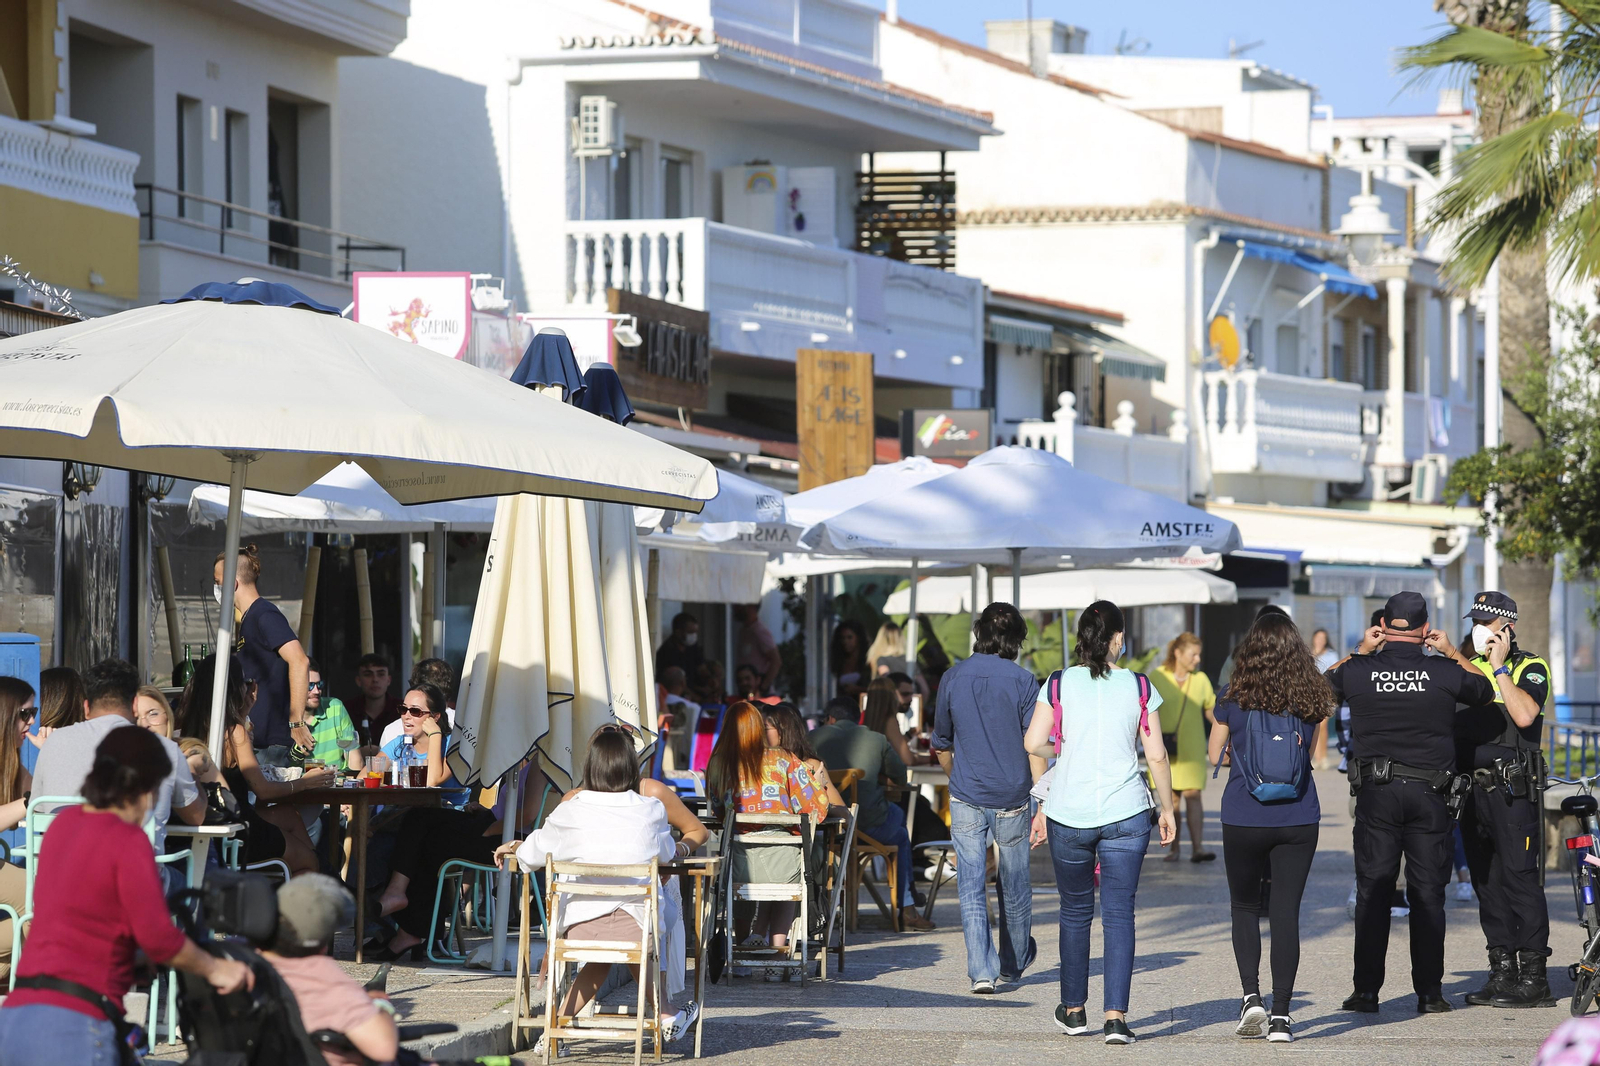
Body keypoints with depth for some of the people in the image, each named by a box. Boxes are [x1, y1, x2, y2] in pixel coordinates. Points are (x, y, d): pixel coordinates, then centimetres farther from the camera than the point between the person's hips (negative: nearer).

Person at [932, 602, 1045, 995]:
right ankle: (1014, 963, 33)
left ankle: (982, 971, -11)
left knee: (971, 888, 1)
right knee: (1013, 886, 16)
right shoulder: (1022, 681, -8)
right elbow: (1035, 745, -11)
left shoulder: (953, 678, 0)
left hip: (966, 798, 1)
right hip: (1011, 799, -1)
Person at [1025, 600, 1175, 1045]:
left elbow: (1033, 744, -7)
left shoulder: (1060, 684, -1)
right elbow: (1156, 755, 0)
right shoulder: (1139, 688, -1)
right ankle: (1116, 1016, -11)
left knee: (1075, 911, 16)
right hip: (1125, 813, -1)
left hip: (1068, 814, 1)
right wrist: (1167, 809, 11)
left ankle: (1074, 1011, 25)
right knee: (1119, 914, 0)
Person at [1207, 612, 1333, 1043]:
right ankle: (1280, 1016, 0)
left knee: (1245, 908, 16)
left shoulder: (1234, 704, -6)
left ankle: (1251, 996, 0)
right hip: (1297, 819, 1)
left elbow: (1215, 756, 6)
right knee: (1286, 912, 3)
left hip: (1243, 819, -1)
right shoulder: (1311, 702, -1)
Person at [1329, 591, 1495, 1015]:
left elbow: (1324, 683, 19)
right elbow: (1485, 690, 16)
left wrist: (1360, 649, 21)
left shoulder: (1359, 670, -3)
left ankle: (1366, 991, 3)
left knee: (1372, 892, 5)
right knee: (1428, 893, 5)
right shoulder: (1443, 673, -4)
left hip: (1375, 792, 0)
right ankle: (1429, 992, 5)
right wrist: (1453, 654, 20)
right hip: (1428, 793, 0)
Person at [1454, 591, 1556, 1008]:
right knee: (1487, 882, 8)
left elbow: (1525, 715, -19)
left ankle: (1534, 978, -8)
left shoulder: (1529, 668, -1)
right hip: (1473, 788, 7)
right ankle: (1502, 971, 13)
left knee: (1520, 878, -9)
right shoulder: (1469, 667, 18)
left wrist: (1500, 667, -15)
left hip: (1512, 789, -7)